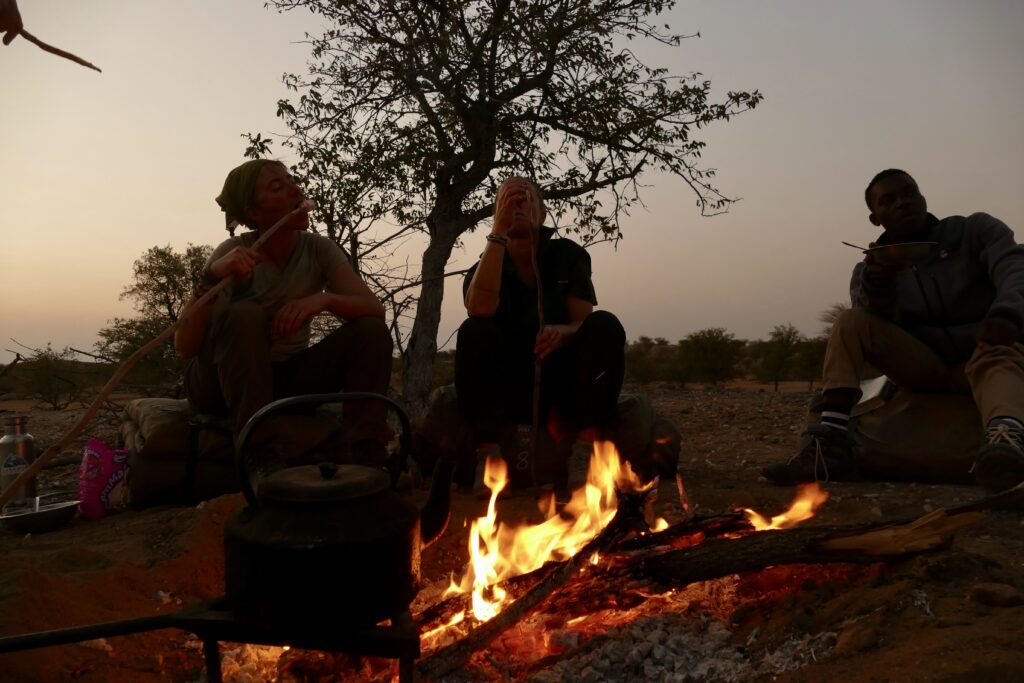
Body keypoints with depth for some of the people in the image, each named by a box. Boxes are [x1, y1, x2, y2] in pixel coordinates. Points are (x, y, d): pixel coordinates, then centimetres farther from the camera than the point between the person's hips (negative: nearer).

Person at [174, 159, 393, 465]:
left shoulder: (319, 250, -7)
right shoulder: (234, 255, -16)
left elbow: (374, 310, -17)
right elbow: (184, 347, -23)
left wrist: (324, 299, -36)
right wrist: (211, 276, -38)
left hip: (287, 379, 3)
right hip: (222, 381, -3)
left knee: (372, 331, -17)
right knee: (245, 315, -33)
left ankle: (367, 461, -21)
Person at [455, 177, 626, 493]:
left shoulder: (567, 254, 6)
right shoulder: (485, 266, 4)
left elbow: (584, 323, -6)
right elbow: (481, 309, -21)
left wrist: (563, 332, -30)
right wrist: (498, 232, -20)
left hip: (562, 382, 1)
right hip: (506, 389, 0)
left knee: (605, 325, -25)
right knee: (474, 331, -27)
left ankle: (581, 456, -34)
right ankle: (489, 457, -36)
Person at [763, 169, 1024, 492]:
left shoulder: (977, 229, 6)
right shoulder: (872, 267, 9)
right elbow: (882, 324, -9)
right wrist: (877, 284, -31)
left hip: (988, 354, -1)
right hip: (925, 365, 2)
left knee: (997, 356, -36)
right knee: (852, 321, -19)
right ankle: (830, 446, -36)